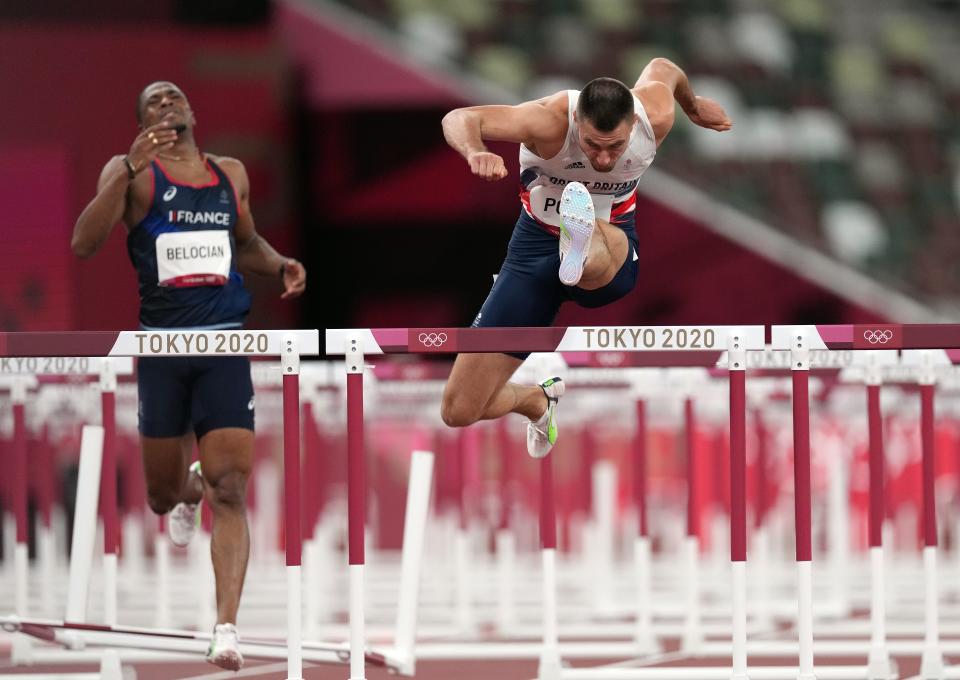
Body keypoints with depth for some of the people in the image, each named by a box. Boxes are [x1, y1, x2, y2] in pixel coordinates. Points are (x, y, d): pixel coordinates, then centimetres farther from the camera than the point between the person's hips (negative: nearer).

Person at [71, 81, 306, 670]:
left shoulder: (232, 174, 12)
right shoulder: (130, 172, -2)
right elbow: (85, 244, -17)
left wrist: (280, 265, 7)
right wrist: (130, 169, -26)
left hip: (225, 343, 1)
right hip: (160, 348, -1)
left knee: (230, 488, -12)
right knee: (163, 493, 12)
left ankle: (227, 628, -16)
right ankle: (187, 491, 51)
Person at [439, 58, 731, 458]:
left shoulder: (656, 115, -19)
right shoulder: (549, 121, -29)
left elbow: (662, 69, 7)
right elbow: (459, 119, -43)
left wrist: (693, 106, 31)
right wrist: (475, 152, -67)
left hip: (614, 250, 0)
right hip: (536, 246, 0)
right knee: (459, 411, 2)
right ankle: (538, 401, 34)